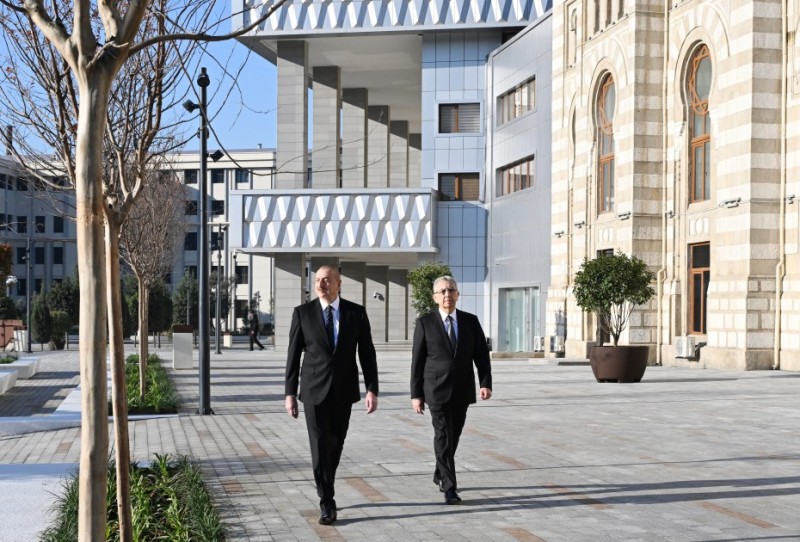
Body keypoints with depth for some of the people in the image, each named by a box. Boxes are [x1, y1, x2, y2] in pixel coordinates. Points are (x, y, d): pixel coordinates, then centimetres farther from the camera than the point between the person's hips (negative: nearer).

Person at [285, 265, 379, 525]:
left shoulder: (356, 312, 0)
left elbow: (367, 353, 0)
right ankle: (327, 503, 0)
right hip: (314, 389, -2)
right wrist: (290, 392, -2)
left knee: (335, 445, 14)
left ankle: (325, 489, 36)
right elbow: (293, 355, 0)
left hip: (343, 390, 2)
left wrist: (372, 389, -8)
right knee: (320, 447, -8)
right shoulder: (303, 313, -3)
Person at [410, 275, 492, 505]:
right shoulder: (425, 323, -3)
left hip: (462, 391, 3)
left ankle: (440, 474, 34)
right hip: (437, 390, -3)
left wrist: (486, 383, -10)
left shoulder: (471, 321, 5)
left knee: (453, 436, 14)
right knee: (443, 436, -9)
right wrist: (416, 394, -4)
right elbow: (417, 360, -2)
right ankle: (449, 487, -7)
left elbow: (482, 354, 4)